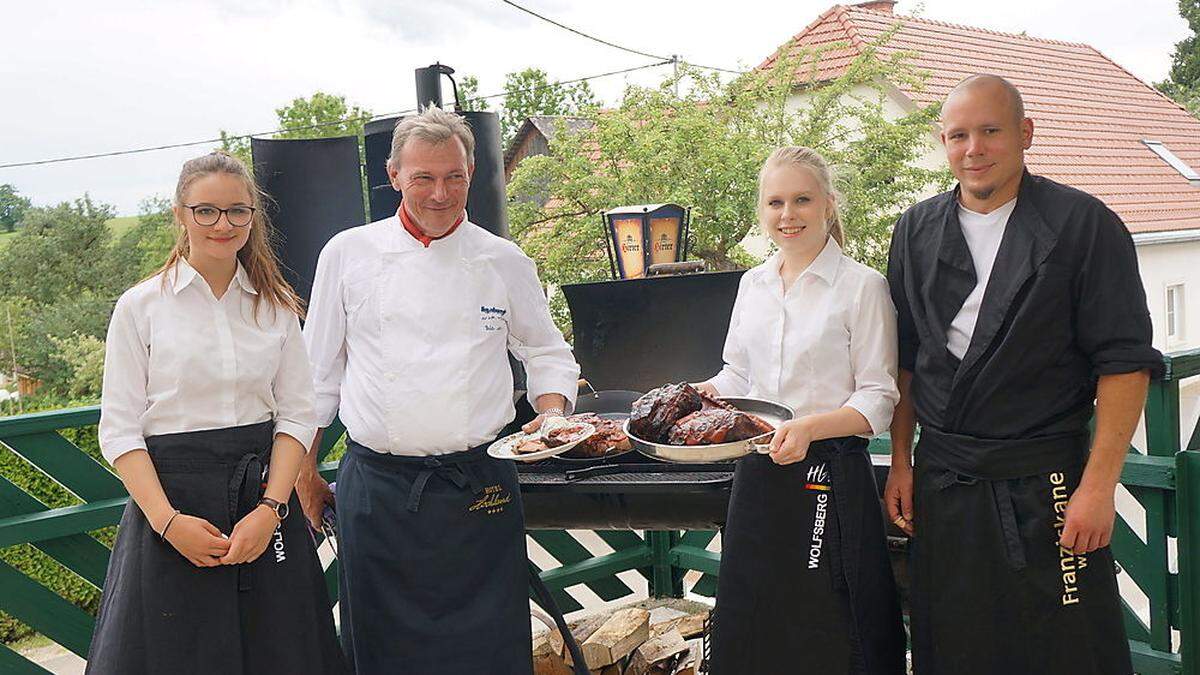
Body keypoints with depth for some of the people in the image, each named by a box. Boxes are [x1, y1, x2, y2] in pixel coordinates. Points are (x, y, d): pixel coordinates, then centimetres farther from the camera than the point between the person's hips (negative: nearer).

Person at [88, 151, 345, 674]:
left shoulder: (277, 306, 6)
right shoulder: (141, 307, -2)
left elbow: (297, 415, 4)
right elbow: (118, 429, -4)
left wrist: (271, 509, -10)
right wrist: (169, 520, -14)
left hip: (265, 497, 3)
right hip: (171, 491, -2)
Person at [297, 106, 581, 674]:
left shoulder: (504, 261, 4)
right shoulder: (348, 254, 4)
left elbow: (547, 353, 13)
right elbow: (318, 372, 9)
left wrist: (552, 414, -6)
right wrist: (305, 473, 9)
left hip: (478, 490, 0)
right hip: (376, 486, 0)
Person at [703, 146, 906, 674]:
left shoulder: (862, 286, -7)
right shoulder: (753, 284, 11)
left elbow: (877, 399, -9)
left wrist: (811, 427, -25)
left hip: (830, 475, -5)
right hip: (757, 473, 6)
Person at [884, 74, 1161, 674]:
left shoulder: (1082, 225, -4)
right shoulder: (917, 231, 9)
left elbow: (1125, 362, -7)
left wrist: (1098, 486, -13)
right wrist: (900, 464, 9)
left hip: (1045, 489, -3)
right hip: (939, 485, 4)